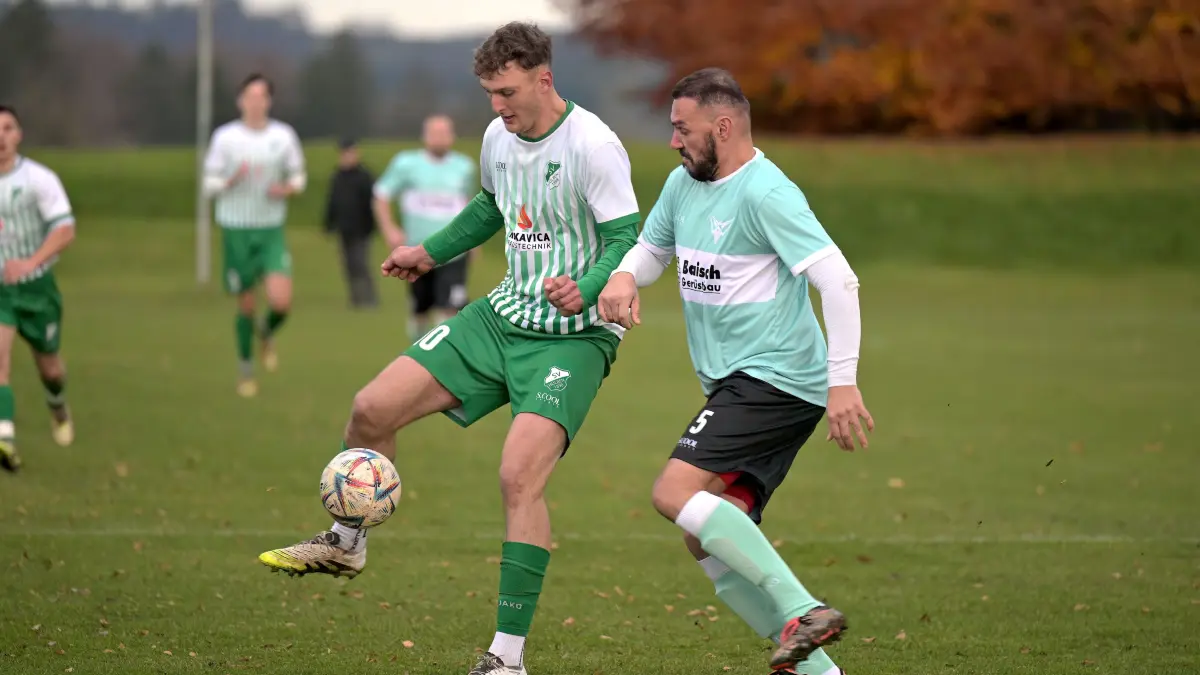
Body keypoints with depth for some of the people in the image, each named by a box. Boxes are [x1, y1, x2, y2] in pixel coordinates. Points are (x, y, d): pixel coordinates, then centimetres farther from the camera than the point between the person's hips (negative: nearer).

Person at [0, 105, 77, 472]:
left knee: (49, 365, 16)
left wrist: (30, 263, -34)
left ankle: (58, 407, 51)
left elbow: (66, 230, -21)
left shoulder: (40, 179, -13)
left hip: (36, 286, -1)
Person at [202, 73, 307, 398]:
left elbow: (298, 176, 12)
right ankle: (245, 367, 27)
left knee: (281, 301, -15)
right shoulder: (225, 137, -4)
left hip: (272, 229, 1)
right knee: (246, 305, 5)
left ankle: (267, 334, 21)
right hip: (236, 228, -1)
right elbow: (209, 183, 1)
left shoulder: (284, 135, 1)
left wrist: (287, 189, -10)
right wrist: (232, 180, -20)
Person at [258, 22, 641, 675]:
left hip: (574, 335, -7)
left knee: (519, 474, -24)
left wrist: (586, 291, -36)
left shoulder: (593, 145, -18)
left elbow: (627, 241, -19)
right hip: (505, 314, 7)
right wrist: (432, 252, 25)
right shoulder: (498, 137, 5)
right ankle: (346, 543, 27)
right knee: (372, 409, 0)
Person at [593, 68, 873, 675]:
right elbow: (651, 249, 29)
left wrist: (843, 381, -27)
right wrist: (623, 277, 4)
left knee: (675, 493, -23)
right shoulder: (684, 184, 13)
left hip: (774, 379, -10)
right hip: (737, 386, 10)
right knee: (709, 542, 6)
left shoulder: (765, 192, -15)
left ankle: (804, 612, -28)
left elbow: (839, 281, -21)